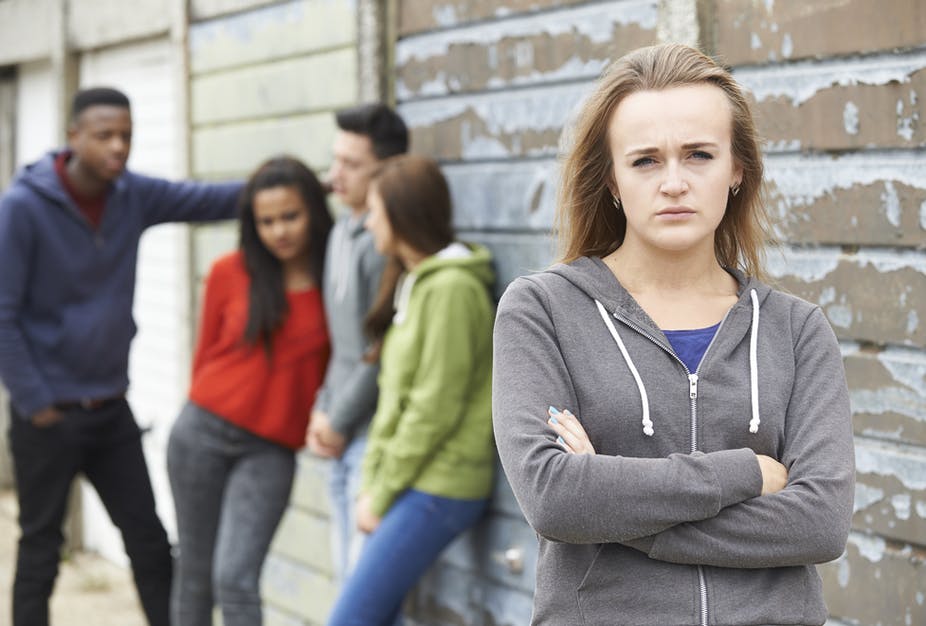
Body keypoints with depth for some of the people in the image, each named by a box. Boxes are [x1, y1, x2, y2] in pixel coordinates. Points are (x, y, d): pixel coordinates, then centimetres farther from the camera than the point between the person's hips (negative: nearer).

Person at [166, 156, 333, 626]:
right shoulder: (230, 273, -1)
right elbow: (207, 352, 11)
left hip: (270, 450, -2)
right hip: (202, 435, 2)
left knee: (235, 578, -13)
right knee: (194, 574, 9)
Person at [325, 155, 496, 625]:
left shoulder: (451, 287, -15)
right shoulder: (414, 281, 15)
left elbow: (434, 410, -17)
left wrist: (382, 494, -11)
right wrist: (371, 483, 7)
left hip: (436, 490, -9)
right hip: (414, 485, 9)